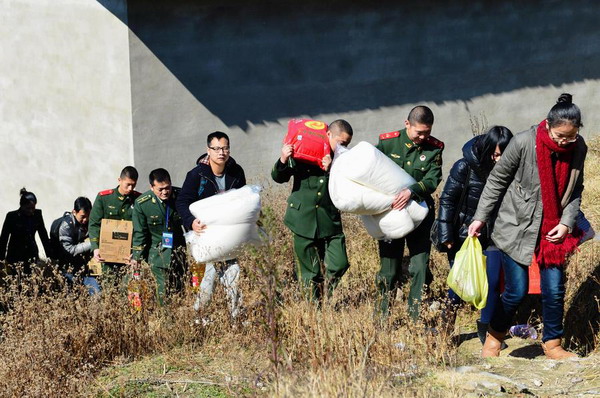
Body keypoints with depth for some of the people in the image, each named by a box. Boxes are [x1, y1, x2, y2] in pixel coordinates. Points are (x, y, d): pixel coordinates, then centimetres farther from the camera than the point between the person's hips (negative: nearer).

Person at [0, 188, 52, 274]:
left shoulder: (37, 214, 0)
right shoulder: (12, 216, -9)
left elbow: (44, 236, 7)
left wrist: (50, 257, 3)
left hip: (32, 256, 3)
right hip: (15, 257, -3)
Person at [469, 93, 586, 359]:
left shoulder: (579, 148, -5)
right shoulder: (524, 143, -17)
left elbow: (575, 190, 7)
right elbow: (497, 180, -6)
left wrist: (567, 223, -6)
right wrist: (480, 218, -5)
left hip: (553, 231, 4)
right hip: (516, 227, -3)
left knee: (554, 290, 1)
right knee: (516, 292, -2)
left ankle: (552, 345, 21)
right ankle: (494, 338, 22)